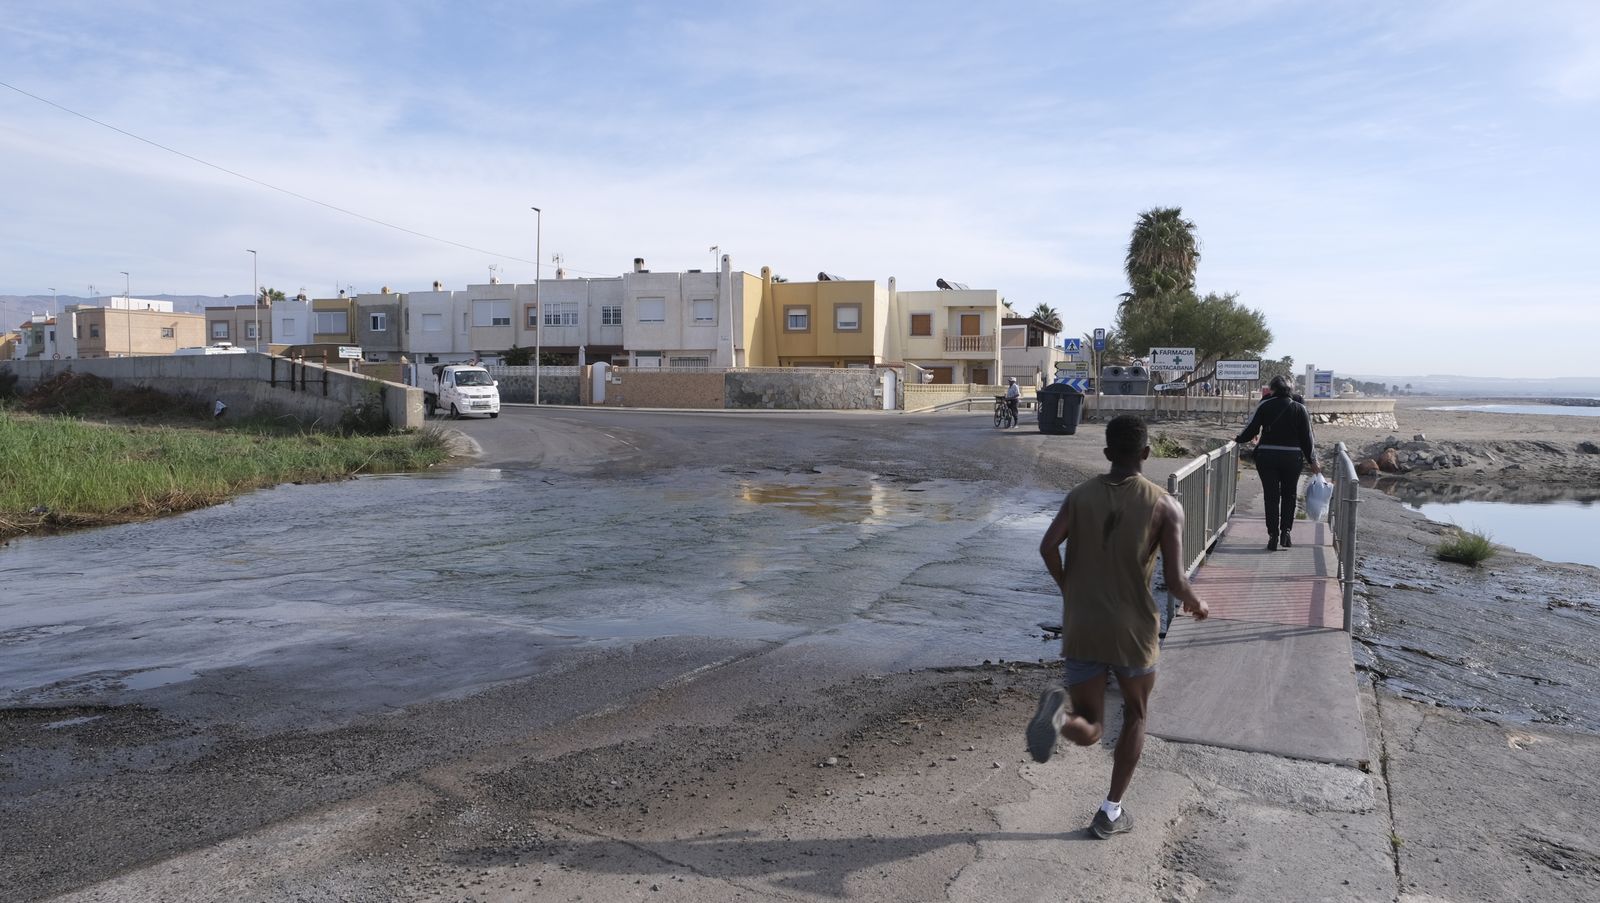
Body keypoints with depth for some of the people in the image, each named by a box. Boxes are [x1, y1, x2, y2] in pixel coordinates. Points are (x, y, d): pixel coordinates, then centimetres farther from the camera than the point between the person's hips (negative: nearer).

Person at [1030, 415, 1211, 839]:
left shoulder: (1080, 495, 2)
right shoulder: (1165, 506, -5)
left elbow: (1048, 546, -13)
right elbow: (1175, 583, -11)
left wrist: (1068, 588, 6)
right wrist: (1197, 605, 11)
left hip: (1081, 632, 2)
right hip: (1134, 633, -1)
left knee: (1089, 729, 10)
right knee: (1135, 715, 24)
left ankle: (1058, 713, -25)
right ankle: (1111, 812, 24)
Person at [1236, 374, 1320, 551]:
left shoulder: (1264, 406, -3)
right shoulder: (1300, 409, 1)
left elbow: (1251, 429, -3)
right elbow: (1306, 438, 1)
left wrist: (1238, 439, 17)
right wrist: (1312, 462, 9)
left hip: (1267, 456, -1)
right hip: (1293, 457, 1)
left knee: (1271, 496, 5)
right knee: (1289, 495, 16)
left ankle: (1273, 536, 2)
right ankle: (1285, 533, 10)